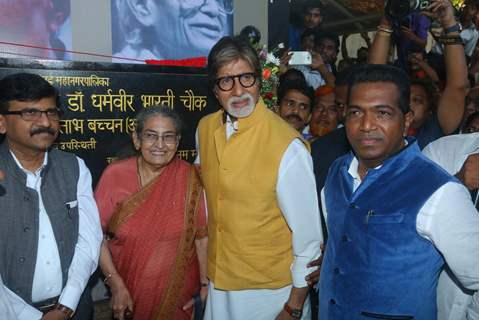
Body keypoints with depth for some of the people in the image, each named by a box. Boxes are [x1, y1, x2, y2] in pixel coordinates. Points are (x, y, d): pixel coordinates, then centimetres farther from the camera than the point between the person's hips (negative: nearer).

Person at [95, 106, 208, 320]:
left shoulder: (190, 179, -11)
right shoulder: (115, 175, -12)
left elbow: (201, 235, -6)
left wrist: (205, 284, -5)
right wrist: (116, 284, -12)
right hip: (129, 290, 0)